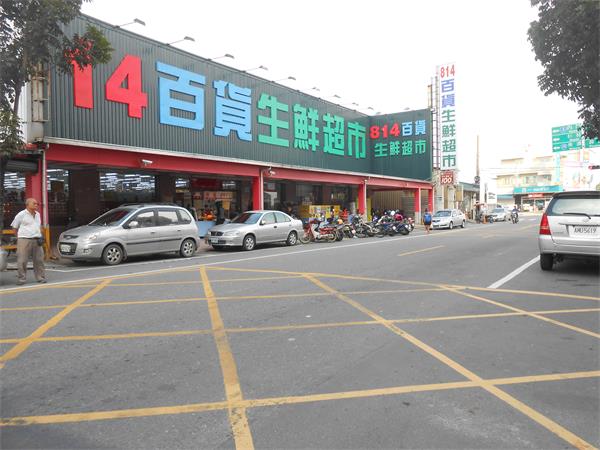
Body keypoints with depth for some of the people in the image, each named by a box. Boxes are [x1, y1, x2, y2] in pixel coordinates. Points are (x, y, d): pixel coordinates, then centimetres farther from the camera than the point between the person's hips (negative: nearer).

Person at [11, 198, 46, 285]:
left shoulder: (38, 214, 15)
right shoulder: (21, 214, -2)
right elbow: (14, 227, 6)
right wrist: (19, 236, 7)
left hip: (37, 240, 5)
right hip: (24, 240, -5)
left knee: (39, 260, 5)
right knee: (22, 261, -4)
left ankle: (41, 277, 11)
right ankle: (21, 279, 4)